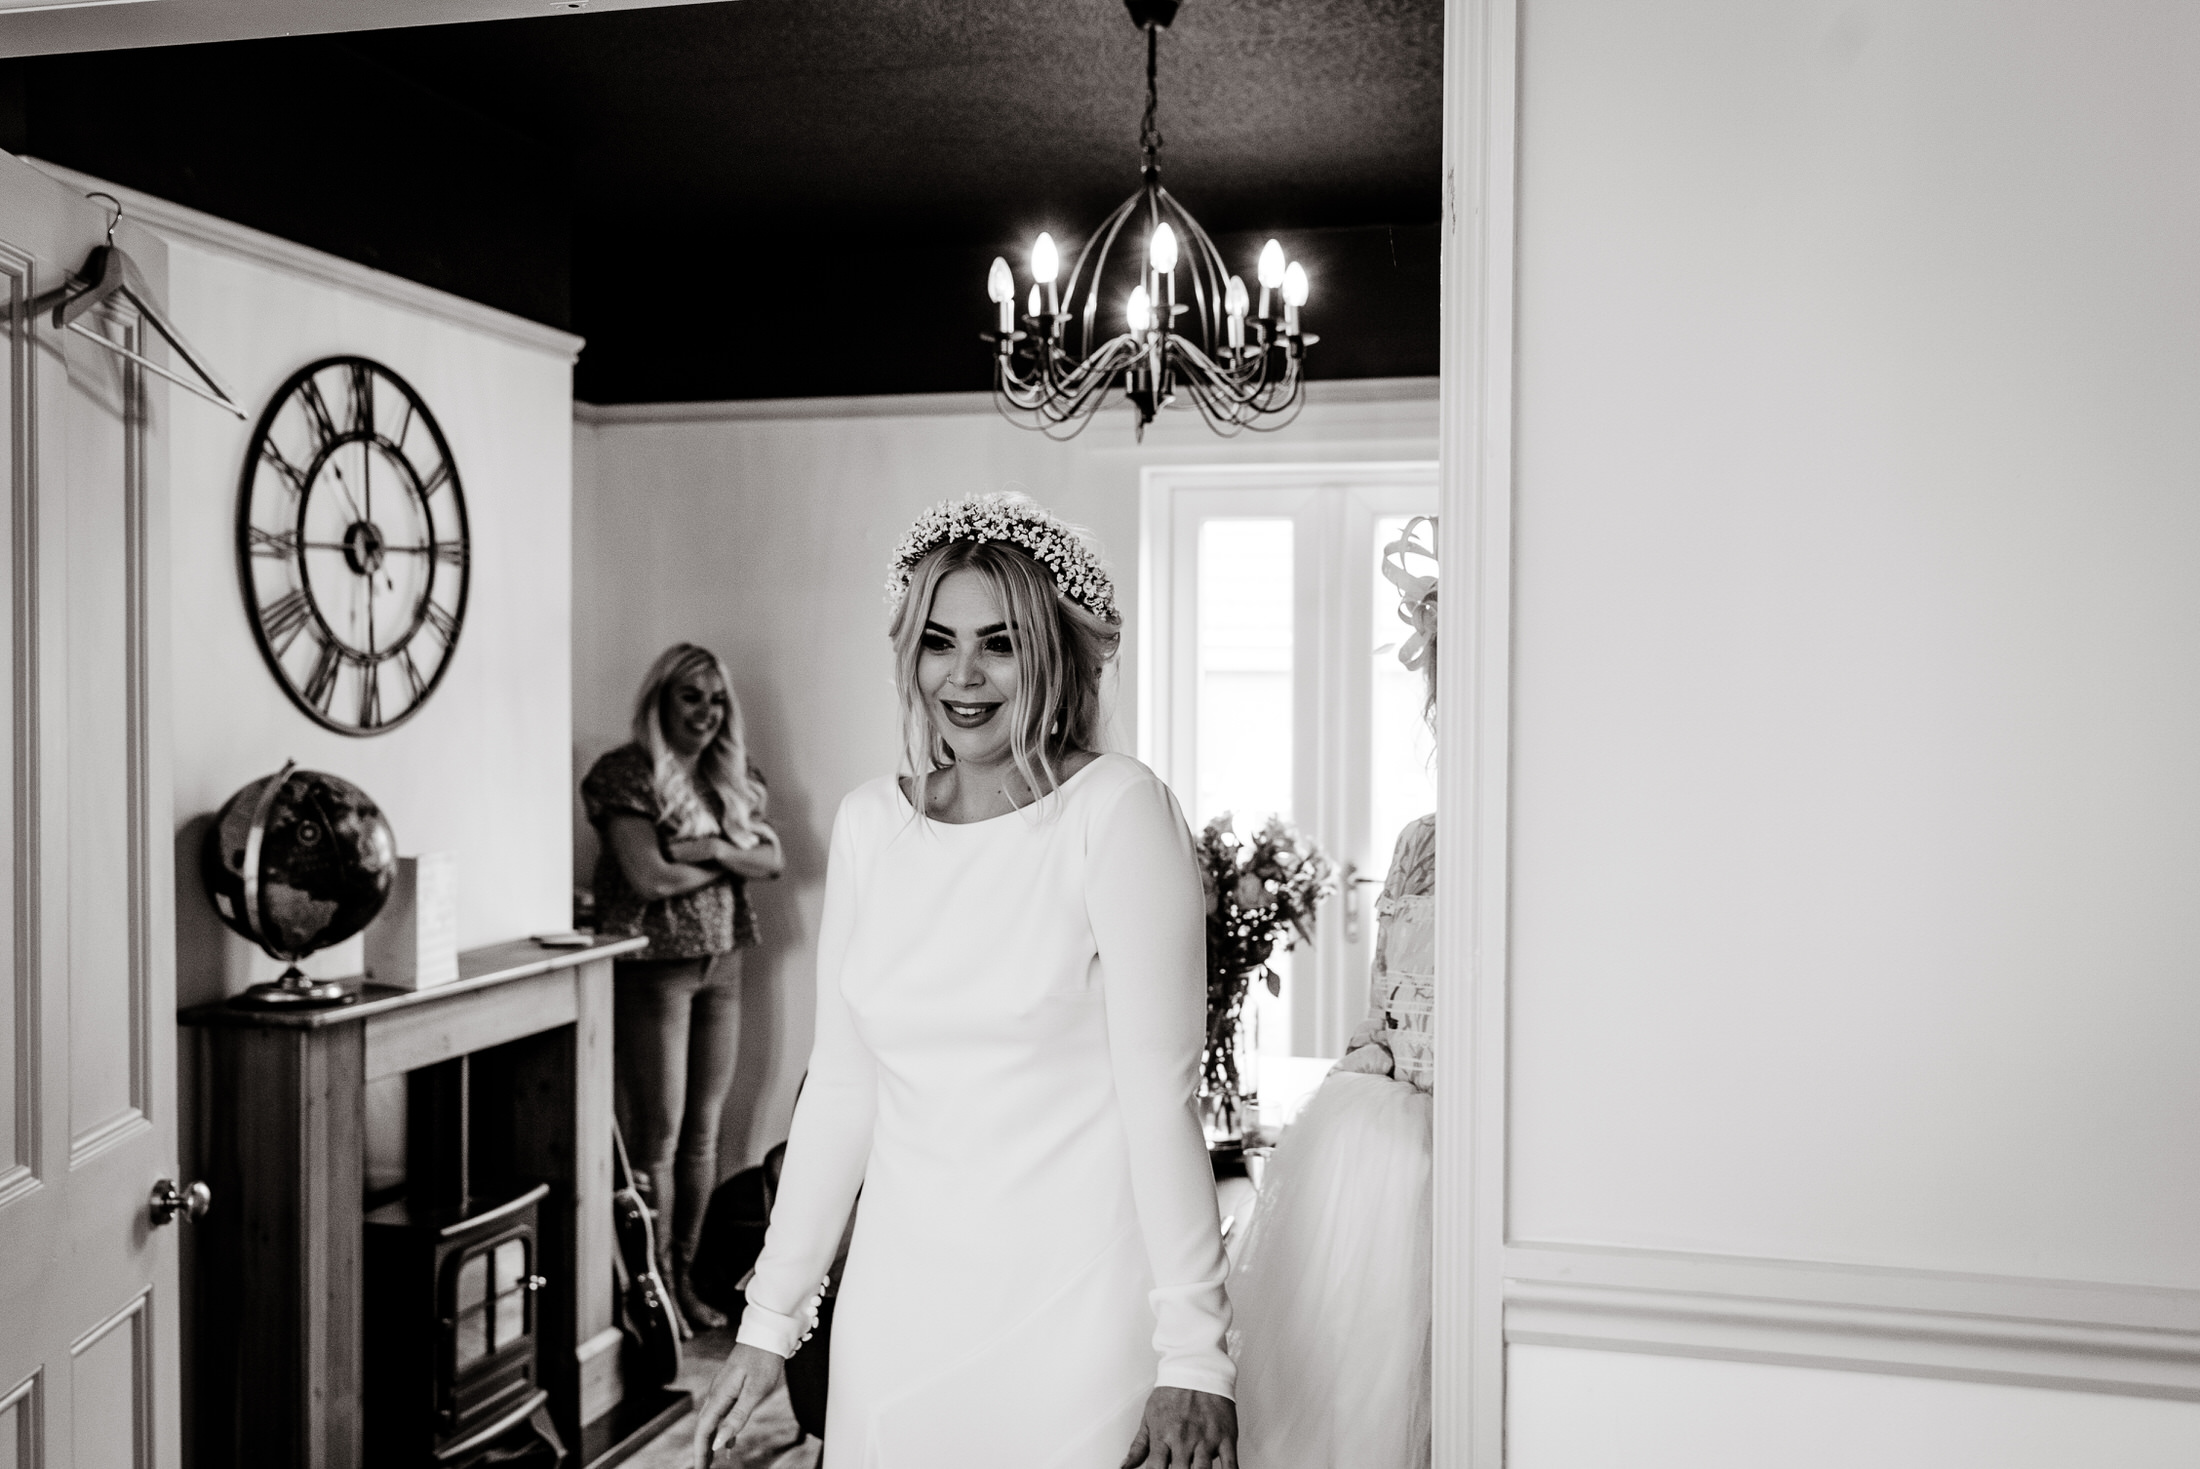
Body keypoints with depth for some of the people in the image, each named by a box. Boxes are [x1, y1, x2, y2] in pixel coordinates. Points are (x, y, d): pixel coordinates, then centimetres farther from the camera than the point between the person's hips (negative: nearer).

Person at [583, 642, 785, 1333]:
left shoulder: (732, 776, 11)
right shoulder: (627, 772, -10)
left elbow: (774, 858, 3)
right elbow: (648, 876, -19)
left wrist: (713, 848, -14)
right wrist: (731, 858, -6)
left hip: (721, 965, 6)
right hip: (652, 970, -6)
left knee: (704, 1132, 10)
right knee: (657, 1137, -1)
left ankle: (684, 1275, 21)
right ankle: (654, 1286, 11)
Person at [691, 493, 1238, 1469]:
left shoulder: (1116, 811, -11)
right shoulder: (868, 822, 4)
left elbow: (1160, 1092, -13)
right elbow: (838, 1088, 8)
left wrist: (1194, 1351, -14)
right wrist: (770, 1321, 9)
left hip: (1075, 1303, -4)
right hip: (899, 1297, 4)